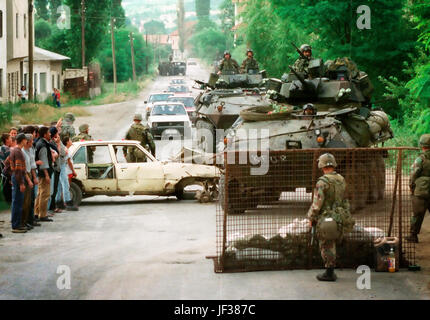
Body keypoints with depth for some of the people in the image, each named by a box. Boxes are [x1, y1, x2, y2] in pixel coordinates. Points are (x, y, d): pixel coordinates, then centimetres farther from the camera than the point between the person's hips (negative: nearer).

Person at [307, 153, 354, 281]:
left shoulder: (322, 182, -18)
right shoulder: (341, 180, 6)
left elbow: (317, 204, -18)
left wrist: (311, 218, -4)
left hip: (325, 219, -7)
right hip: (339, 217, 7)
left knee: (326, 247, 3)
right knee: (331, 245, 18)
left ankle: (329, 274, 7)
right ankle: (331, 271, 23)